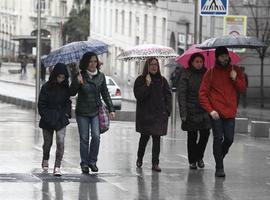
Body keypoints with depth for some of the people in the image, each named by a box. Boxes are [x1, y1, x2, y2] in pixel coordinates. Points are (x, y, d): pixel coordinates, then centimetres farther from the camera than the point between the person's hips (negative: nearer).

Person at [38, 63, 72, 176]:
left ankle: (57, 167, -13)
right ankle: (45, 160, 40)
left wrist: (67, 114, 2)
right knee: (48, 143, 12)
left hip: (61, 120, 1)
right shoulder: (46, 87, -6)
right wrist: (46, 117, -9)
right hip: (48, 120, -1)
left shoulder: (65, 88, 5)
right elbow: (41, 104, -3)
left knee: (61, 143, -13)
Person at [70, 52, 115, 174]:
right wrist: (77, 82, -26)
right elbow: (72, 93, -8)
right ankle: (84, 164, 9)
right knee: (84, 138, 1)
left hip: (96, 112, 2)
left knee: (96, 136, -9)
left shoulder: (101, 76, 4)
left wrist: (111, 109, 5)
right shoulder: (80, 76, -5)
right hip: (82, 112, -2)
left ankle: (92, 161, 5)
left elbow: (105, 94, 10)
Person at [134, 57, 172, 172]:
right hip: (145, 114, -2)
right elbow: (138, 95, -11)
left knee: (157, 138, -3)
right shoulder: (140, 80, 0)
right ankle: (139, 159, 29)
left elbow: (167, 96, 10)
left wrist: (167, 110, 0)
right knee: (144, 137, 6)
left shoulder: (162, 80, 8)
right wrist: (147, 84, -18)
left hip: (159, 114, 2)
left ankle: (155, 163, -1)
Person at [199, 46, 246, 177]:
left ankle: (219, 159, 29)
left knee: (229, 139, 3)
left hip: (230, 112, 3)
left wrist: (235, 79, -11)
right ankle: (219, 168, 2)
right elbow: (202, 93, -4)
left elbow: (242, 89, 9)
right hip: (216, 113, -3)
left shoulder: (235, 70, 7)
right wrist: (210, 110, -14)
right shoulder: (211, 73, -3)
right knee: (218, 138, -5)